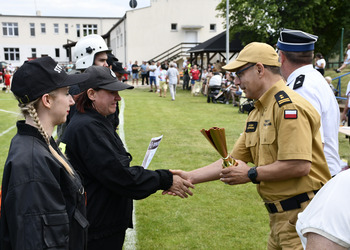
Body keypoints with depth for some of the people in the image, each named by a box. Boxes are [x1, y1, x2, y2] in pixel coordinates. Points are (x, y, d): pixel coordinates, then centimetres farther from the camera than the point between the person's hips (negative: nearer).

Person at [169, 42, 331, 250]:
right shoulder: (258, 113, 14)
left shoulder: (288, 106, -17)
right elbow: (232, 162, 15)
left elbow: (299, 166, -26)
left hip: (301, 212, -9)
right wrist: (189, 177, 8)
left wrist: (251, 174, -14)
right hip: (280, 217, 9)